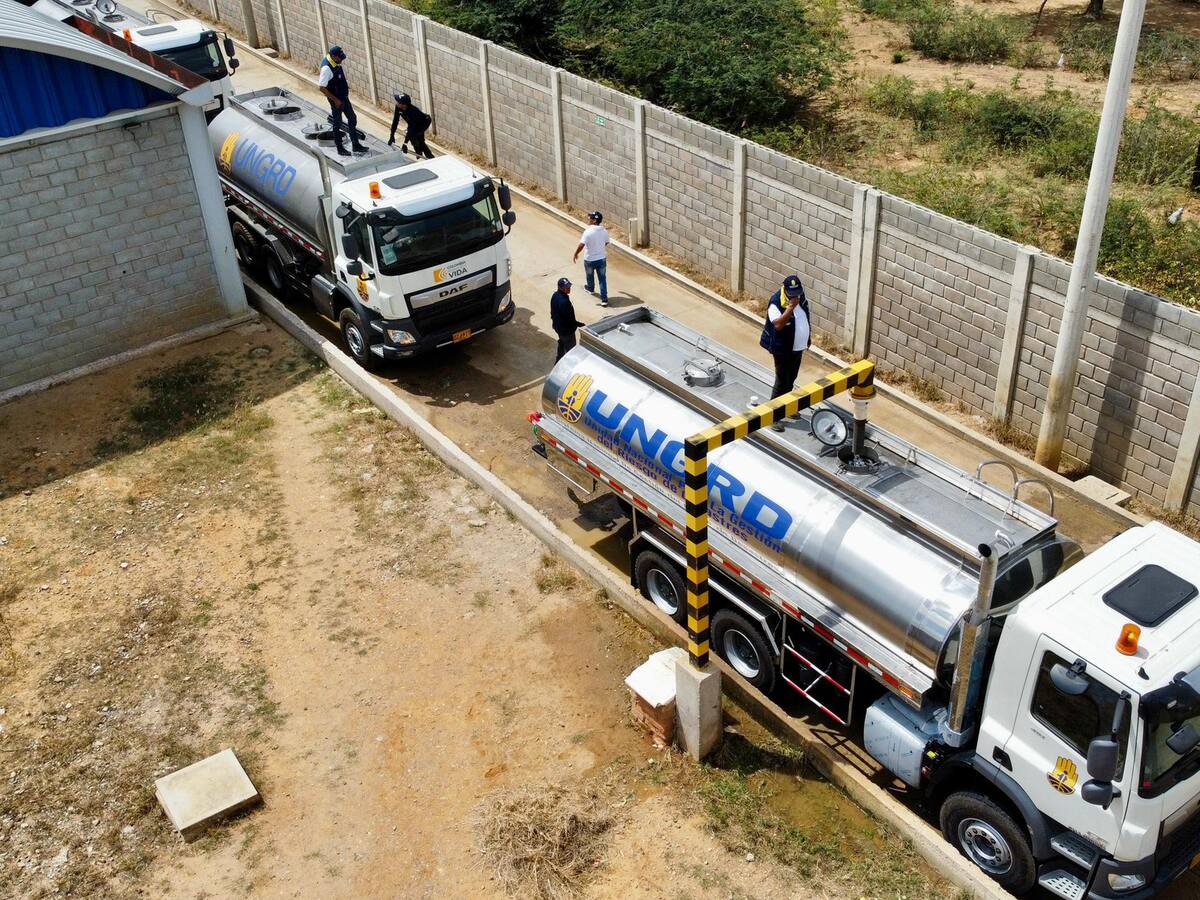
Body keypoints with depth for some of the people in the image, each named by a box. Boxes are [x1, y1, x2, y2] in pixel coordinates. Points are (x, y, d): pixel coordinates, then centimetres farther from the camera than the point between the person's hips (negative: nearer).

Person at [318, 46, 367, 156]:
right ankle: (340, 148, 19)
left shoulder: (336, 62, -3)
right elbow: (322, 88, -27)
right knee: (337, 123, 6)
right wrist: (335, 100, -22)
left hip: (344, 97, 9)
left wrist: (346, 84, 12)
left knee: (352, 118, 15)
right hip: (336, 100, -9)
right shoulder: (326, 68, -28)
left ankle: (355, 145, 26)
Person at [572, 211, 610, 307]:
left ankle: (590, 288, 52)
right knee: (602, 279, 8)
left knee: (589, 275, 26)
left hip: (589, 259, -3)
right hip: (602, 258, 3)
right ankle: (604, 299, 4)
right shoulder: (604, 231, -7)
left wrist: (575, 254, -11)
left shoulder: (588, 232, -23)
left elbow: (581, 245, -26)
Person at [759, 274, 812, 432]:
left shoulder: (801, 296, -2)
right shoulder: (776, 302, -25)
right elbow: (778, 324, -36)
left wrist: (808, 337, 18)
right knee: (782, 382, -1)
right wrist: (791, 307, -39)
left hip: (798, 347, 7)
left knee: (791, 380, 21)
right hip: (783, 349, -7)